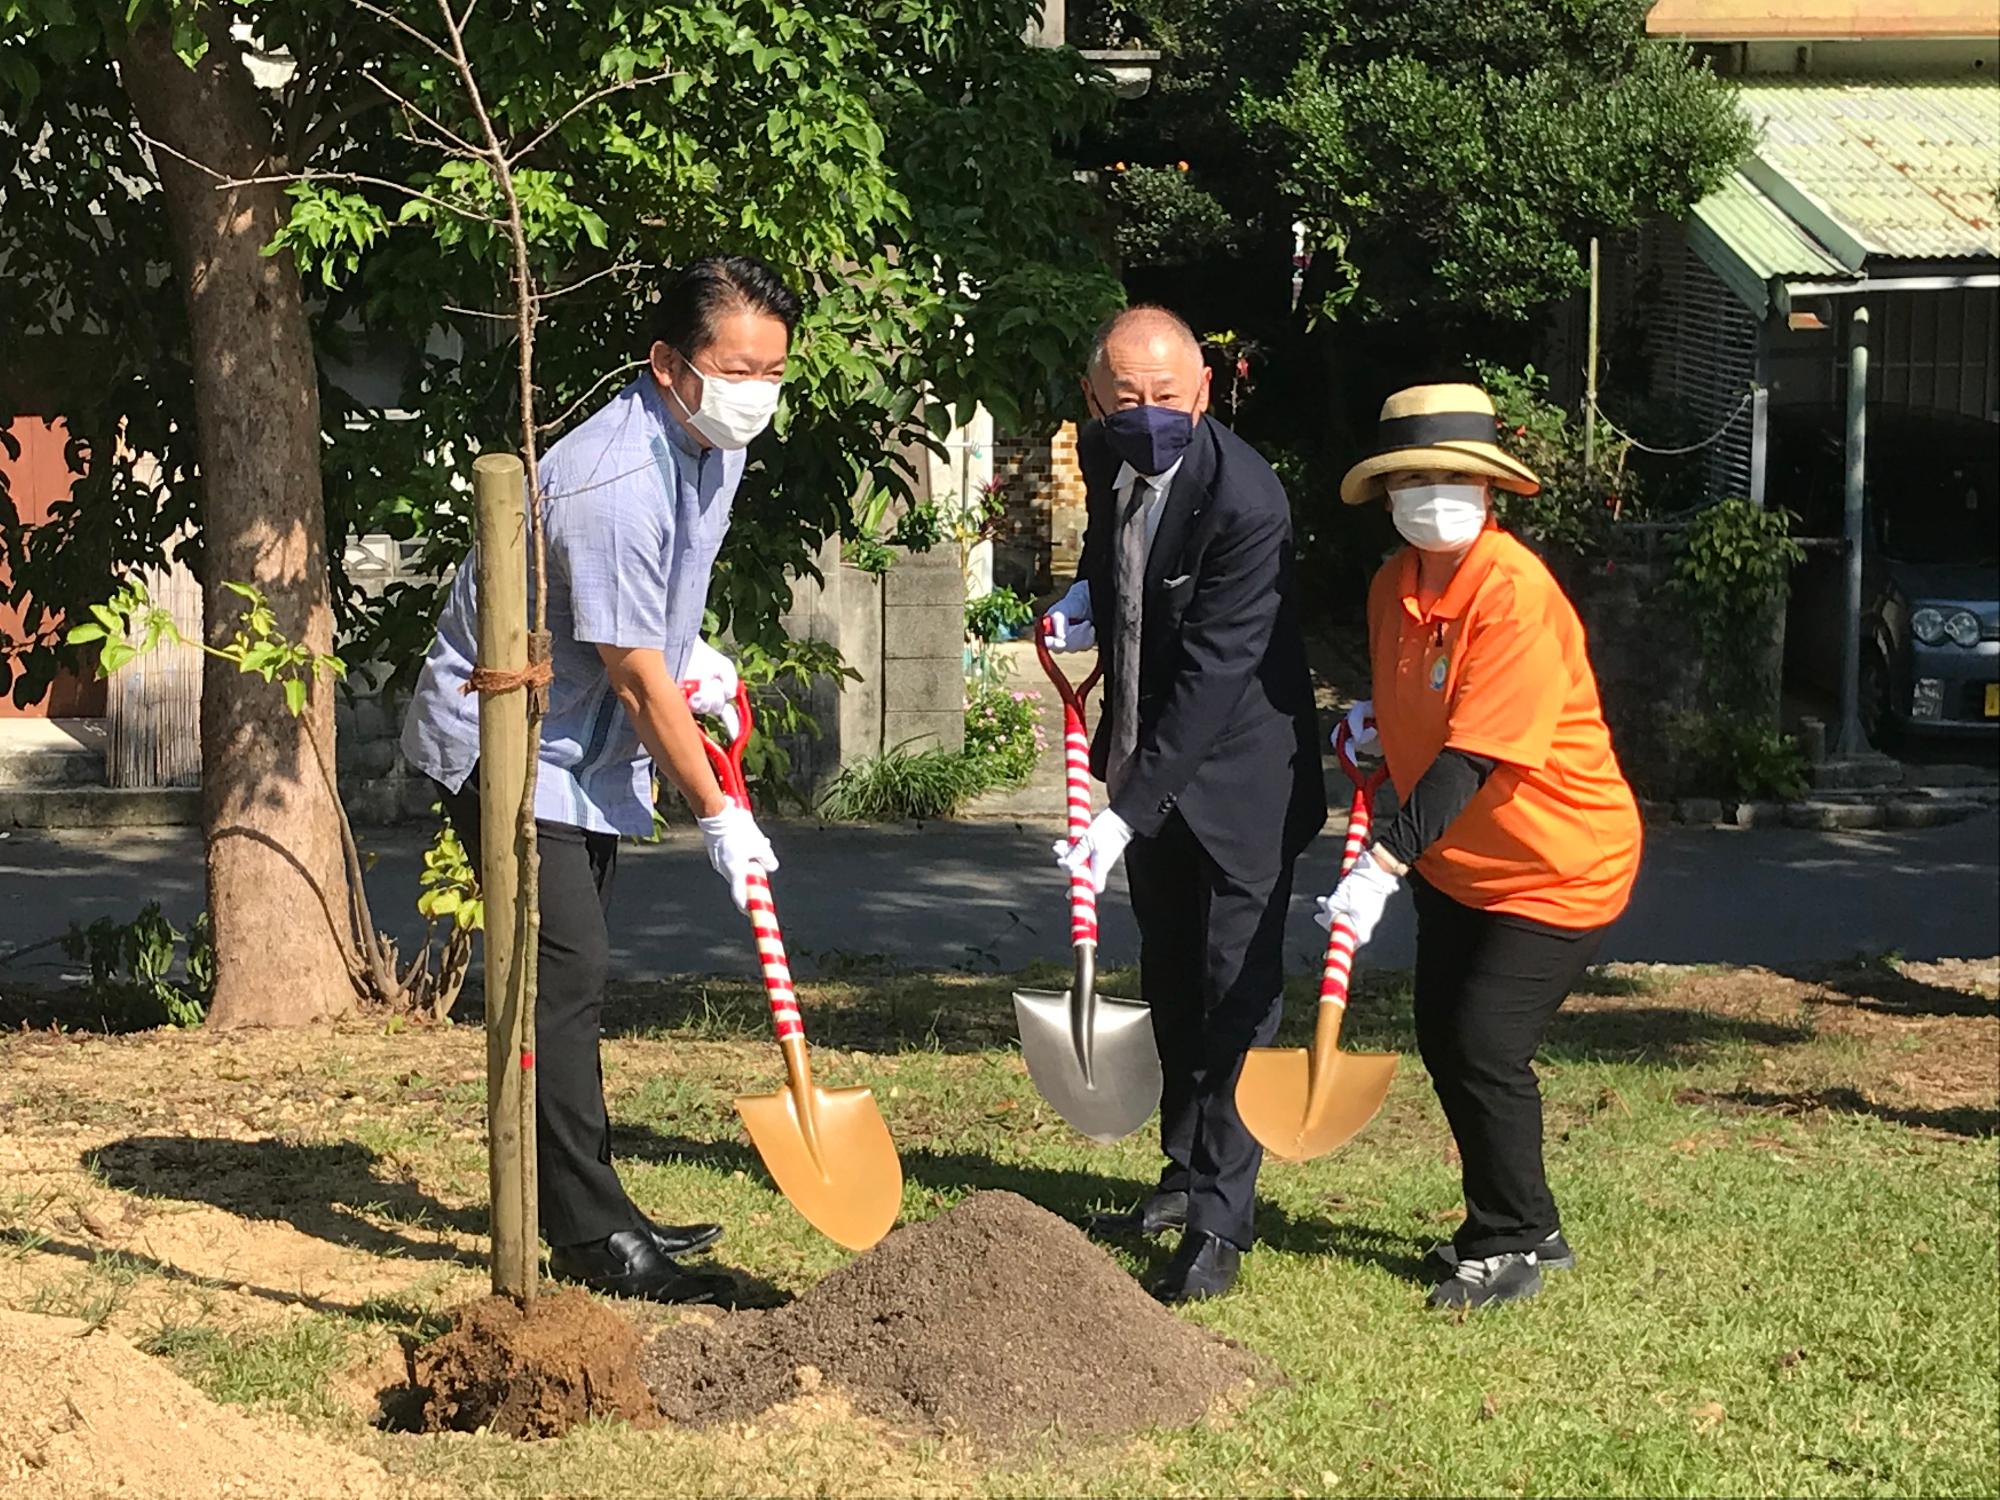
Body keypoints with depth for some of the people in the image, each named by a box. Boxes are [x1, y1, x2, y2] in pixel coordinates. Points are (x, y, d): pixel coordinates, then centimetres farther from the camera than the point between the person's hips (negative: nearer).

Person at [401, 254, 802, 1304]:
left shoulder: (715, 443, 1)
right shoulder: (615, 481, -29)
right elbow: (636, 676, -24)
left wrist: (688, 651, 7)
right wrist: (717, 814, -17)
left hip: (587, 745, 10)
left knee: (570, 978, 16)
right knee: (564, 973, -13)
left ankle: (584, 1206, 25)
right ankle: (591, 1237, -10)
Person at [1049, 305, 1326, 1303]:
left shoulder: (1244, 500, -29)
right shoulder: (1103, 451, -6)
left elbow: (1212, 672, -30)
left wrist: (1128, 811, -33)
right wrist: (1088, 593, 0)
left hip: (1238, 775, -8)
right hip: (1148, 757, 8)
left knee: (1236, 988, -8)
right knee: (1171, 979, 18)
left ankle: (1220, 1221, -5)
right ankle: (1185, 1176, 32)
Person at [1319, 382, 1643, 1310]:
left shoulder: (1515, 592, -26)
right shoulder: (1394, 587, 1)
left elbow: (1475, 756, -31)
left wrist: (1386, 861, -35)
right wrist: (1375, 729, -2)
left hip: (1558, 863, -9)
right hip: (1455, 860, 9)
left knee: (1488, 1047, -11)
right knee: (1442, 1041, 11)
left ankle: (1510, 1247, 8)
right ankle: (1526, 1229, 28)